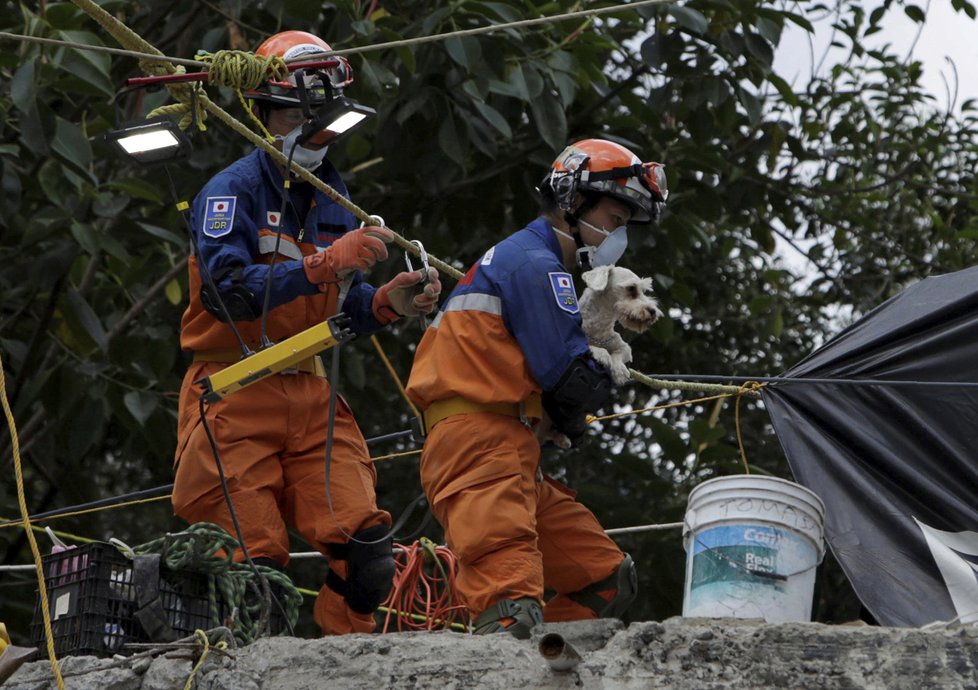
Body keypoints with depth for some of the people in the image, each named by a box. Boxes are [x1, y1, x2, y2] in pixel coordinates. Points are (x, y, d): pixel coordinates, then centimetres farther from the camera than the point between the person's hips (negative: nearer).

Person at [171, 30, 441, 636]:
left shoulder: (332, 198, 12)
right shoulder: (231, 192, -9)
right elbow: (230, 293, -23)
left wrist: (388, 303, -5)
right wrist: (327, 264, -28)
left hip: (309, 394, 5)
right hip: (236, 396, -5)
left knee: (365, 549, -8)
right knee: (256, 563, -5)